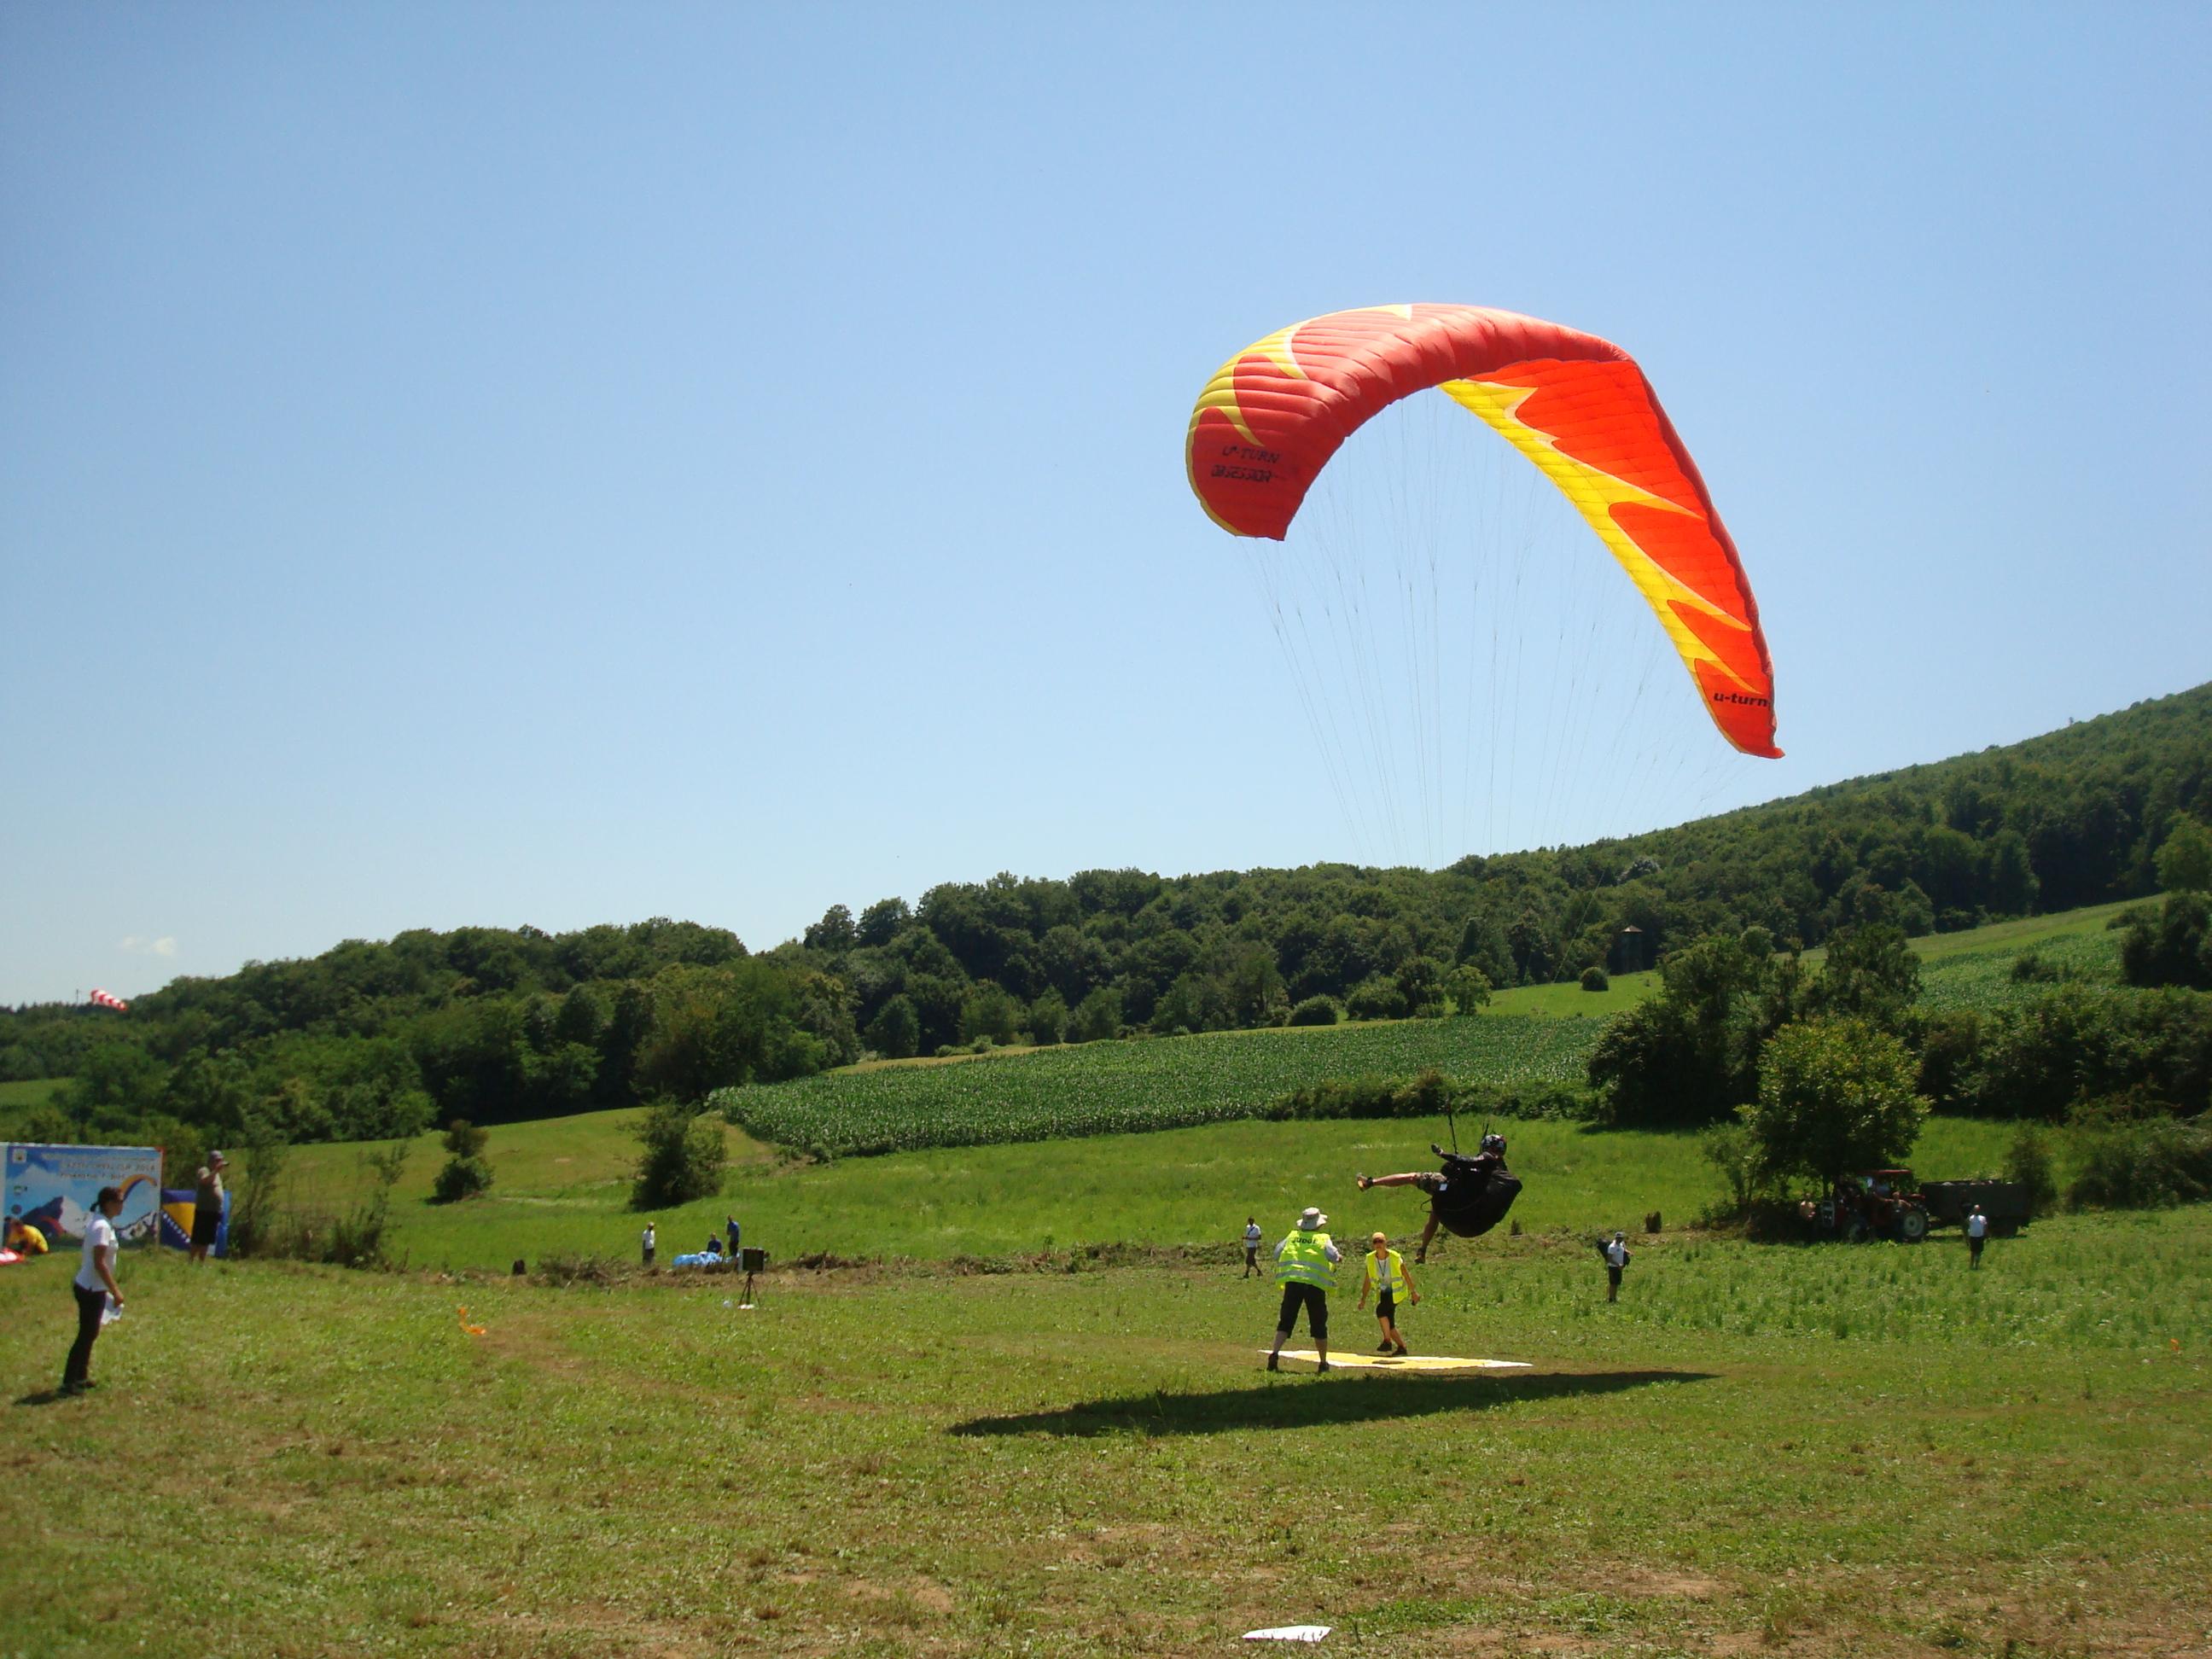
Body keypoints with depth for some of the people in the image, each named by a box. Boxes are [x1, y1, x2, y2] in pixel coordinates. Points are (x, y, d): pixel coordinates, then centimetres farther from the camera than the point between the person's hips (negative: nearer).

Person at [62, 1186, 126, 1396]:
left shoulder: (100, 1223, 8)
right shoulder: (102, 1227, -21)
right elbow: (99, 1263, -25)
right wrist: (115, 1292, -22)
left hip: (91, 1287, 10)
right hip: (91, 1289, -10)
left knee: (90, 1333, 17)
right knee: (86, 1335, -3)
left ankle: (80, 1377, 27)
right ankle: (69, 1382, 3)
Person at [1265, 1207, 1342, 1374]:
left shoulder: (1292, 1236, 12)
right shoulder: (1323, 1238, 4)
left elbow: (1277, 1253, 11)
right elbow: (1332, 1255, -8)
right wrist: (1339, 1257, 13)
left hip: (1292, 1283, 2)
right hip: (1315, 1285, -2)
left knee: (1285, 1322, 4)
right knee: (1319, 1325, 12)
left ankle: (1274, 1353, -18)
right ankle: (1324, 1363, 18)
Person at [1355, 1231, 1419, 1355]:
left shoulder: (1395, 1257, -19)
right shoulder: (1370, 1259, -9)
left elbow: (1406, 1275, -4)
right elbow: (1368, 1281, 3)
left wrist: (1413, 1292, 6)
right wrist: (1363, 1298, 5)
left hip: (1396, 1291, -5)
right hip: (1383, 1292, 5)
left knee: (1381, 1310, -27)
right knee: (1388, 1323, 4)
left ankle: (1387, 1341, -12)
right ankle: (1402, 1347, 22)